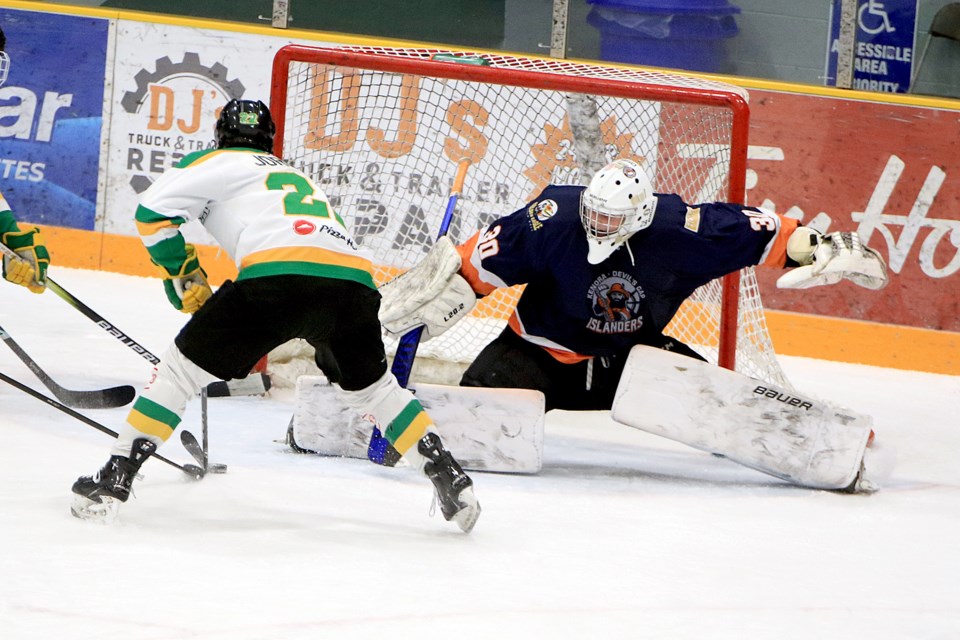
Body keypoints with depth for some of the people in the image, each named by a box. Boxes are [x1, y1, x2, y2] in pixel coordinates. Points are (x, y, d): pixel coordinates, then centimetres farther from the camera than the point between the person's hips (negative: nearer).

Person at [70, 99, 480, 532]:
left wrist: (183, 273, 19)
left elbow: (152, 210, 9)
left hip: (278, 271, -5)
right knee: (371, 387, 29)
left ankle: (113, 479, 1)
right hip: (355, 279, 5)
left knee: (183, 366, 8)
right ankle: (452, 482, 23)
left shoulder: (219, 163, 22)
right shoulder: (297, 176, 42)